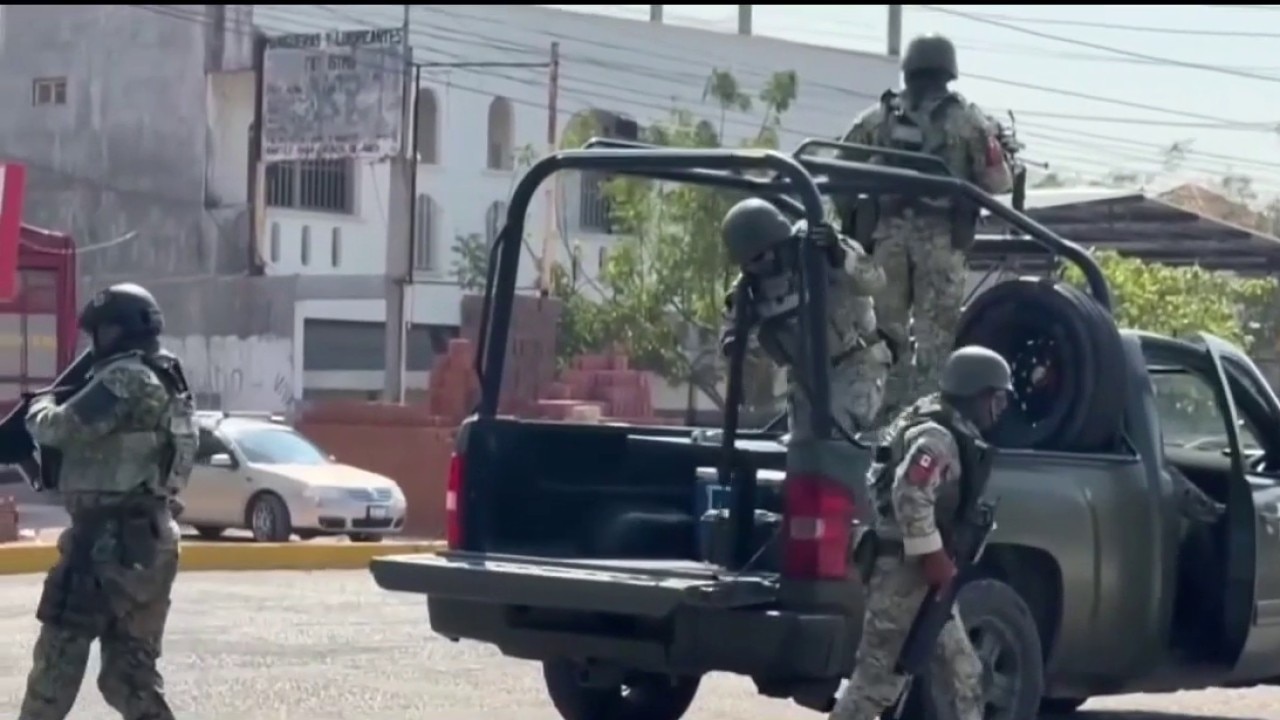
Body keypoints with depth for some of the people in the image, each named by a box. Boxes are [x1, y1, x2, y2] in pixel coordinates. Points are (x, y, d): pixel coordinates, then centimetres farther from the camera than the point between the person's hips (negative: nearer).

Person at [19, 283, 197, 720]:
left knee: (61, 649, -2)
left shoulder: (127, 379, -13)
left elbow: (63, 428, -14)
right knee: (130, 663, 9)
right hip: (146, 537, 9)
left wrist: (41, 408, 6)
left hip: (109, 537, -9)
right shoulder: (166, 381, 18)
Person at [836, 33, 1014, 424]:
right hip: (940, 237, -2)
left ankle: (890, 406, 7)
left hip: (888, 233, 2)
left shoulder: (877, 118, 10)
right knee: (936, 329, 0)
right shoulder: (968, 120, 4)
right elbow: (997, 181, 1)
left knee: (887, 322, 7)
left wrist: (849, 219, 16)